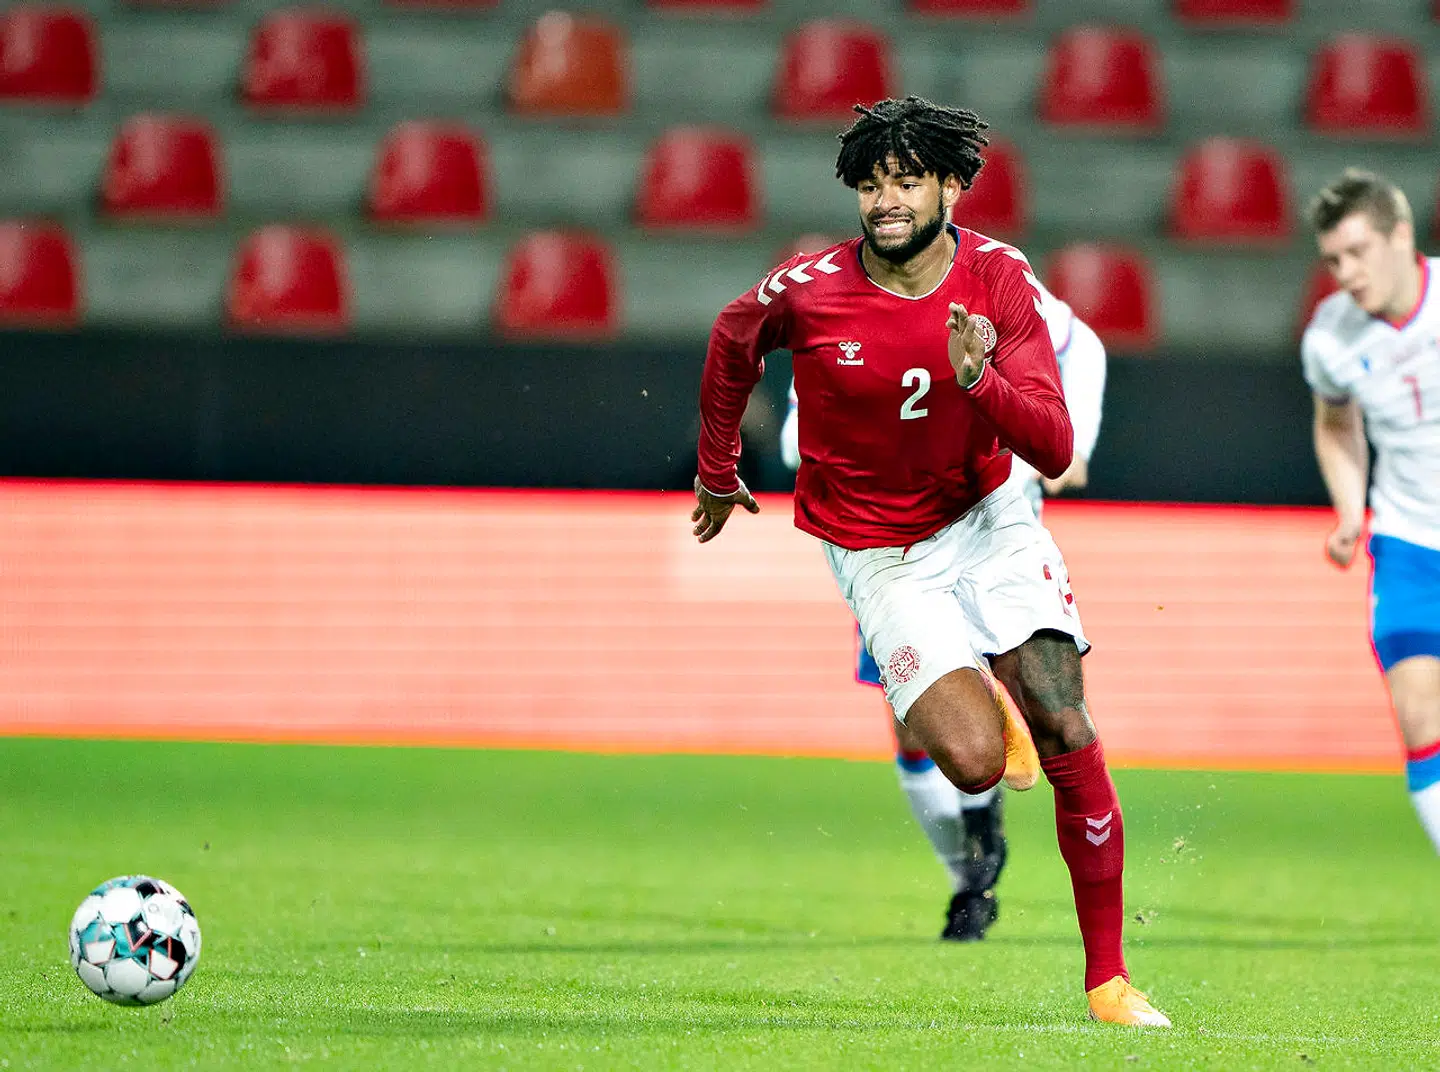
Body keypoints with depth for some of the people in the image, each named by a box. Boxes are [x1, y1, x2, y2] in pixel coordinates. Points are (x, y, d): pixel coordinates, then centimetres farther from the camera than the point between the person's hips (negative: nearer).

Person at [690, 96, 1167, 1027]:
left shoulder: (1000, 279, -12)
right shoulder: (808, 290, -15)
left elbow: (1055, 451, -16)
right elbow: (733, 343, 9)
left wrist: (982, 383, -34)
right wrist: (718, 472, 18)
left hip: (988, 517, 2)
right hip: (881, 554, -1)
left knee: (1065, 729, -15)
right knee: (976, 761, -18)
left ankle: (1108, 978, -5)